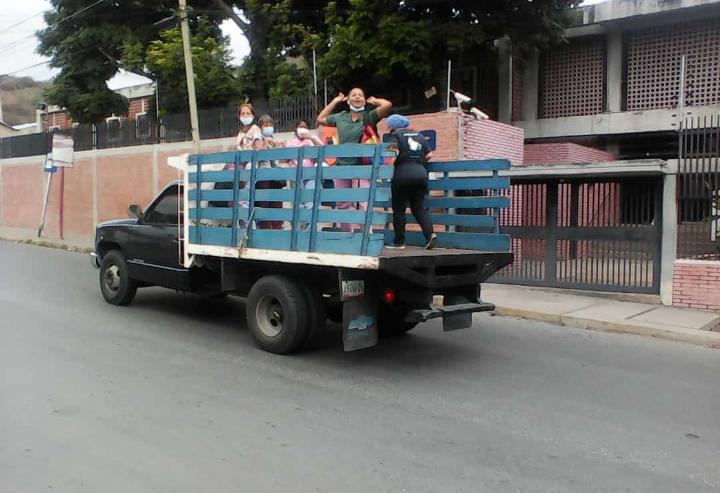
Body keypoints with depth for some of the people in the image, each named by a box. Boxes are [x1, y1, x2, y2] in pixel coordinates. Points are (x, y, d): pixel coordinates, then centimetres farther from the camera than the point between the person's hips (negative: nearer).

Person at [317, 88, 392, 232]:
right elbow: (320, 119, 26)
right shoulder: (340, 117, 13)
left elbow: (388, 105, -14)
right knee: (343, 205, 13)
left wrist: (374, 101, 6)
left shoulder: (369, 116, 1)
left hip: (362, 167, -5)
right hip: (342, 166, 5)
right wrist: (335, 101, 23)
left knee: (362, 205, -15)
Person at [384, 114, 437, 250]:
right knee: (419, 207, 11)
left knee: (399, 209, 3)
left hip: (403, 174, -5)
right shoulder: (419, 135, 18)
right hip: (421, 173, 5)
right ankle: (430, 233, -9)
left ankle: (399, 242, 5)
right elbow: (429, 154, 14)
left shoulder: (396, 135, 0)